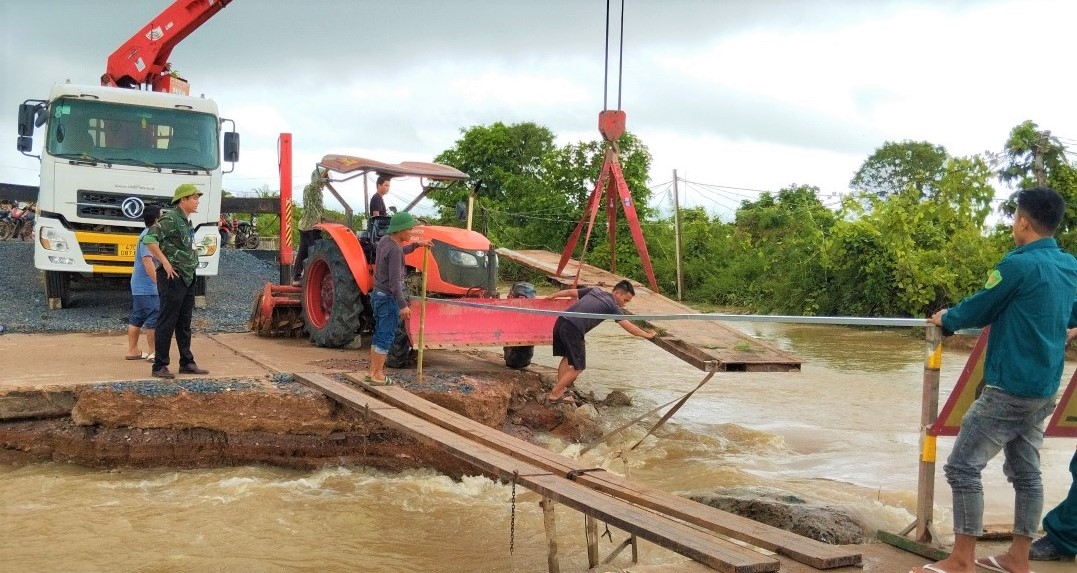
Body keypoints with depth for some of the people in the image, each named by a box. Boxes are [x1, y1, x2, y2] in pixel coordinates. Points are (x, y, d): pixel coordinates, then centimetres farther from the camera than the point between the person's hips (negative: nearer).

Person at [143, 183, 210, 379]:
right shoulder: (170, 218, -12)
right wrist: (165, 262, -21)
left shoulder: (186, 222, 16)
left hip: (188, 278, 9)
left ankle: (186, 363, 20)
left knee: (184, 324, 13)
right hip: (173, 278, -9)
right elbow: (149, 239, -23)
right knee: (167, 323, -4)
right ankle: (159, 366, 1)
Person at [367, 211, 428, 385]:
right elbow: (394, 281, -26)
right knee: (386, 337, -2)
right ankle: (378, 375, 2)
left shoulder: (385, 240, 6)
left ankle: (373, 372, 19)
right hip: (389, 297, -9)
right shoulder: (394, 250, -21)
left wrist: (416, 244, 21)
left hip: (377, 294, 9)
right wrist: (403, 305, -28)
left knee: (379, 334, 15)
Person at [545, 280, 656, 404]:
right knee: (578, 367, 6)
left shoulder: (594, 290, 21)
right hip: (573, 330, -8)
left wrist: (550, 297, 39)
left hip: (561, 321, 8)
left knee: (567, 356, 27)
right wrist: (647, 335, 15)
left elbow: (569, 292, 26)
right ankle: (554, 394, 11)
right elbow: (628, 326, 2)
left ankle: (560, 388, 32)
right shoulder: (612, 306, 3)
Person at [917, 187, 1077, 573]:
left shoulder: (1019, 264, -17)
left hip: (1009, 389, -9)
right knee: (1026, 472, 14)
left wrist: (945, 319, 13)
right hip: (1043, 390, 9)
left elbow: (979, 310, -7)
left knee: (963, 466, -4)